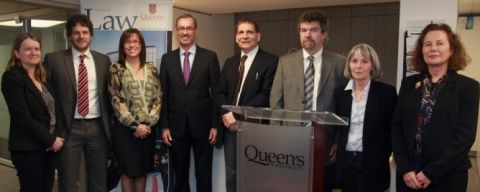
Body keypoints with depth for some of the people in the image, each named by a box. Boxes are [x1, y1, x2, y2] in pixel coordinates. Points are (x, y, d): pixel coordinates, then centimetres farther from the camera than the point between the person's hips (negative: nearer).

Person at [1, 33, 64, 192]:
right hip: (28, 149, -7)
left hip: (49, 146, 7)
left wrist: (57, 137, -5)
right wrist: (51, 139, -14)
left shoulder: (42, 77, 12)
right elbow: (23, 118, -17)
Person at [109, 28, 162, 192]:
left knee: (142, 170, 12)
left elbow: (158, 99, 4)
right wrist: (135, 125, -13)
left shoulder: (152, 70, 8)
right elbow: (116, 101, -8)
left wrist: (148, 123, -9)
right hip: (125, 128, -3)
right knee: (128, 170, 6)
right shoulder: (116, 69, -2)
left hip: (148, 128, 3)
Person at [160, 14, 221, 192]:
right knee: (179, 174, 14)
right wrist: (164, 126, -1)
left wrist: (215, 125, -6)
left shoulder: (210, 57, 0)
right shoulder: (167, 58, 6)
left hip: (202, 125, -2)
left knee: (204, 174, 9)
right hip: (176, 126, 2)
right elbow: (163, 95, 5)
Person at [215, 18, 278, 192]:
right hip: (231, 126, 5)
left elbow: (266, 95, -14)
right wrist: (226, 114, -9)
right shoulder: (230, 62, 14)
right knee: (231, 175, 13)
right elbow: (220, 92, 9)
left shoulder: (270, 61, -6)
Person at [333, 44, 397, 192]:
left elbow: (393, 129, -3)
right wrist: (337, 149, 6)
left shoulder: (386, 92, -6)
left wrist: (383, 156, -3)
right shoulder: (340, 92, 4)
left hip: (373, 163, -3)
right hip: (345, 161, 4)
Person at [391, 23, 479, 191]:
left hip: (447, 178, -2)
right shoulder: (408, 84, 4)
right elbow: (396, 129, 1)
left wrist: (430, 173, -14)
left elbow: (465, 136, -10)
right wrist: (405, 169, -9)